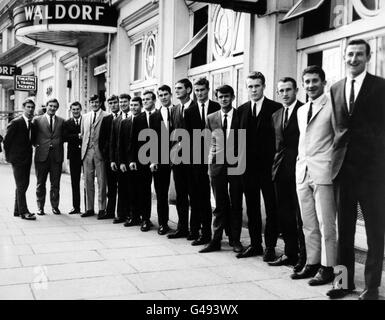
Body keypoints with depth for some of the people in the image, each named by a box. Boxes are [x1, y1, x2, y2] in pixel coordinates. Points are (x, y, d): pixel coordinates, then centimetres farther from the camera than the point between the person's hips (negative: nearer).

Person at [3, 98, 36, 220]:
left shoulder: (32, 124, 10)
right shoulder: (15, 123, -10)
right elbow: (6, 140, -8)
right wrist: (8, 156, -5)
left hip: (27, 159, 7)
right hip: (18, 159, -7)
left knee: (23, 185, 12)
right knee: (21, 185, -6)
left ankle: (17, 210, 22)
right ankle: (23, 211, -4)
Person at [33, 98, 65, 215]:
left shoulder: (61, 121, 11)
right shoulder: (37, 120, 6)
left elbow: (64, 136, 15)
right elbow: (33, 137, 9)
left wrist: (58, 143, 0)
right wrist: (37, 145, -4)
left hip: (57, 156, 1)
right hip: (42, 155, -1)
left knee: (55, 184, 4)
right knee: (40, 183, 5)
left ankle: (55, 206, 14)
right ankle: (40, 207, 14)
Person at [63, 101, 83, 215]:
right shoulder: (67, 123, 10)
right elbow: (65, 137, -3)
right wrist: (77, 136, -14)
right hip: (74, 155, 3)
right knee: (74, 182, 6)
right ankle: (76, 207, 13)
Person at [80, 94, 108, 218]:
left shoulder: (106, 116, -3)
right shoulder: (85, 117, 15)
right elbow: (82, 134, 18)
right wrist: (83, 149, 10)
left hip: (99, 152, -5)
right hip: (87, 152, 5)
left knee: (101, 181, 0)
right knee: (88, 181, 9)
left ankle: (102, 209, 7)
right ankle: (89, 208, 17)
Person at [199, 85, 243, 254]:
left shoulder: (241, 116, 1)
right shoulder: (211, 118, 8)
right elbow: (208, 141, 13)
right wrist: (211, 155, 1)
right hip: (217, 164, 2)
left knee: (236, 205, 5)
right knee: (219, 205, 7)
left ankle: (235, 240, 15)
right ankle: (216, 240, 12)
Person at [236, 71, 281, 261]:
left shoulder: (275, 108, -4)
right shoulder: (242, 110, 11)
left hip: (268, 166, -5)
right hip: (248, 167, 5)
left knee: (271, 208, 2)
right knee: (251, 208, 11)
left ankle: (270, 246, 11)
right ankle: (255, 244, 22)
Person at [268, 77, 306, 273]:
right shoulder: (276, 116, 17)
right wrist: (275, 165, 10)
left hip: (298, 169, -7)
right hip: (280, 170, 7)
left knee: (300, 215, -3)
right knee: (284, 215, 10)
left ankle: (304, 257, 7)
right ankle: (290, 253, 21)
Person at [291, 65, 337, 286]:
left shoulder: (332, 106, -5)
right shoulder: (301, 111, 18)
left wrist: (335, 168, -11)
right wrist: (301, 162, 15)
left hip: (323, 171, -7)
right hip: (302, 171, 7)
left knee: (325, 224, -3)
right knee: (309, 224, 11)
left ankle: (327, 268, 6)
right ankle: (312, 264, 20)